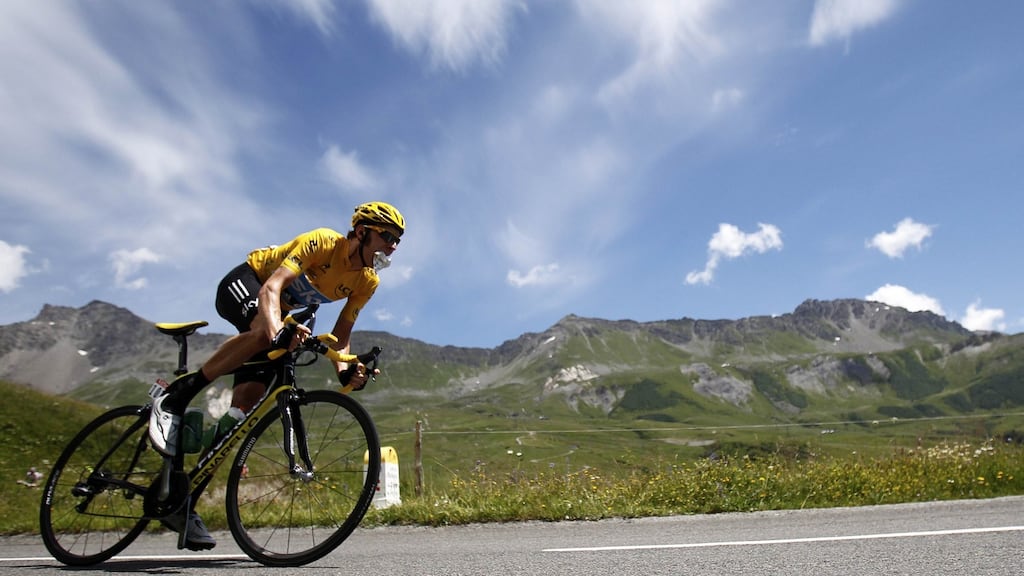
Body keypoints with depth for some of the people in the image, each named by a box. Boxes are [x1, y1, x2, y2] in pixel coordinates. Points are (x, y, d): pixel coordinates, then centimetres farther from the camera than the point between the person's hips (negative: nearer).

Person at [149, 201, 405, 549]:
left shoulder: (367, 282, -10)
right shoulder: (321, 242, -28)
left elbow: (340, 335, -6)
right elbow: (271, 288, -38)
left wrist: (346, 370, -26)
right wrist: (278, 331, -58)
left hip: (280, 311, 6)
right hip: (244, 284, -5)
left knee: (247, 404, -8)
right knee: (264, 331, -42)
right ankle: (175, 398, -26)